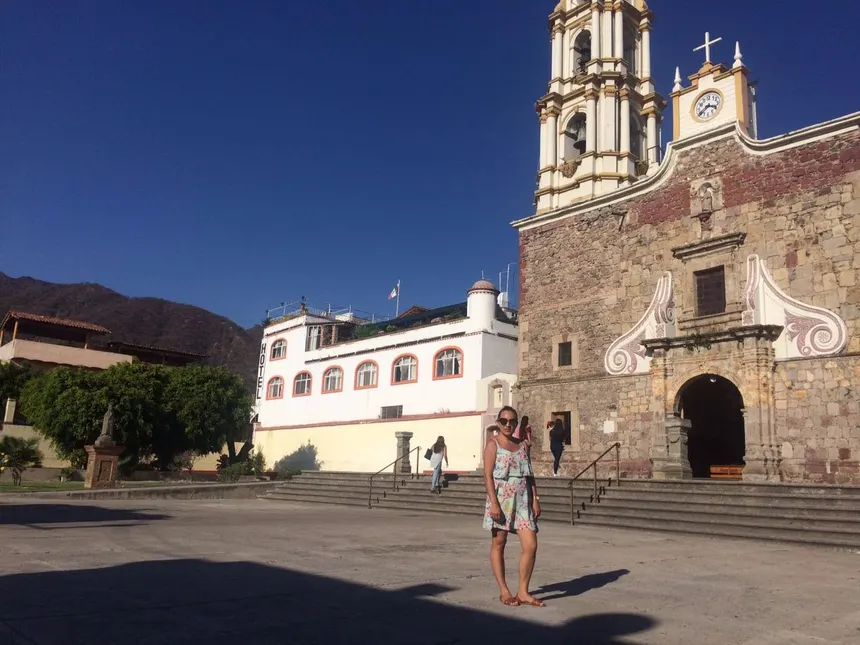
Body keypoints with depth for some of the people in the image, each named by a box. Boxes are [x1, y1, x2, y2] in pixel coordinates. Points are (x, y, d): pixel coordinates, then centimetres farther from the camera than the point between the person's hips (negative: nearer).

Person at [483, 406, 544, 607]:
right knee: (498, 544, 4)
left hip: (522, 501, 5)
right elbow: (488, 475, -10)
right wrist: (494, 502, -18)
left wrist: (535, 499, 6)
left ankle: (523, 592, 11)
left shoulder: (522, 445, 14)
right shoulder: (493, 444, -3)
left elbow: (529, 474, 15)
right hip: (501, 500, -5)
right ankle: (504, 591, 16)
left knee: (531, 545, -2)